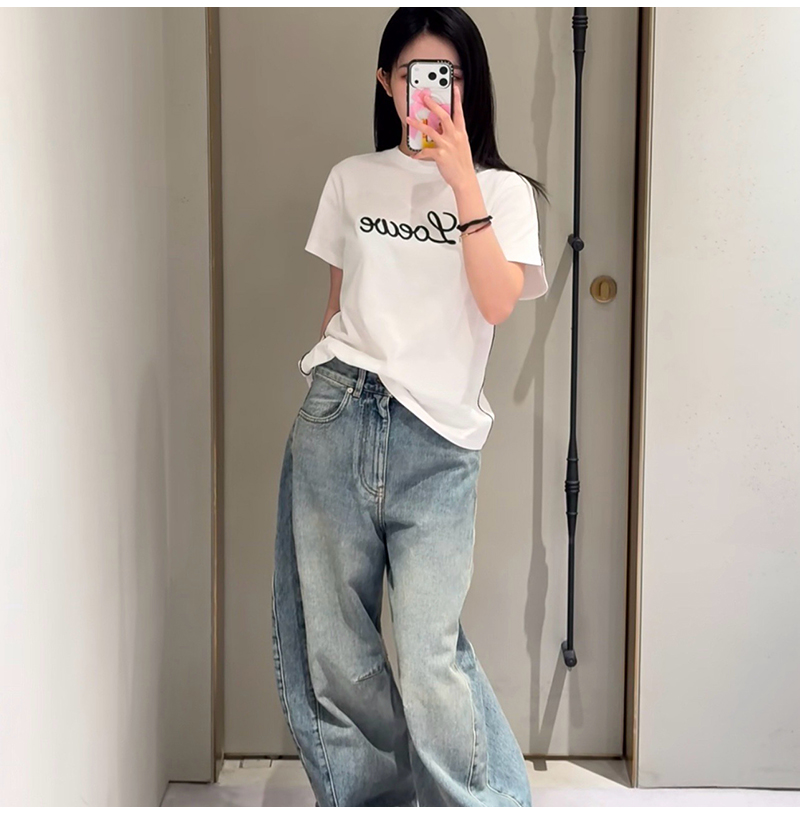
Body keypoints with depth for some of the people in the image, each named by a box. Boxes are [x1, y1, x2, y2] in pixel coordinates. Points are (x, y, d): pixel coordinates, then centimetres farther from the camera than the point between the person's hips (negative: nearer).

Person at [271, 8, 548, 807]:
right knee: (330, 641, 5)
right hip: (337, 417, 3)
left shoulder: (502, 191, 6)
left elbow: (497, 303, -10)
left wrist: (461, 180, -13)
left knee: (429, 656, -9)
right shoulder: (352, 179, 13)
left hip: (437, 439, -2)